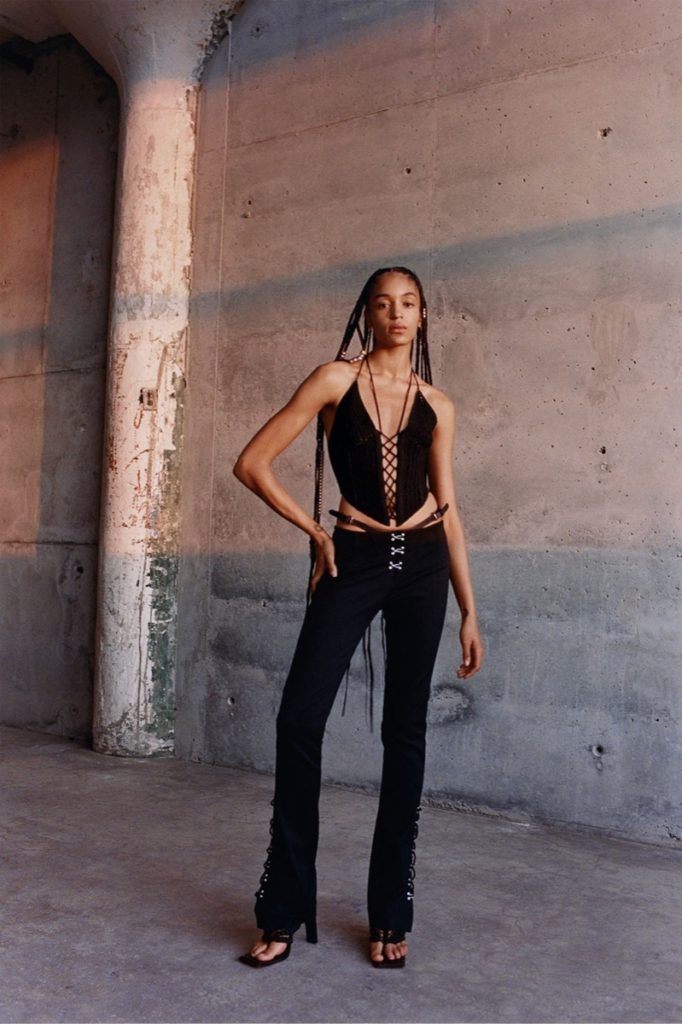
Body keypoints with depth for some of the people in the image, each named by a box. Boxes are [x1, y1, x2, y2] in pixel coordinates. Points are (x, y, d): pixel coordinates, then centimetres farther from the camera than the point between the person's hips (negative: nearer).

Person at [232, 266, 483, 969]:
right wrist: (315, 532, -1)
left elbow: (448, 509, 11)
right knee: (300, 720, -9)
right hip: (354, 561, -2)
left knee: (405, 733, 5)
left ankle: (390, 913, 18)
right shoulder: (336, 379, 2)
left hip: (422, 566, 3)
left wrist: (469, 610, 8)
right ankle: (284, 912, 7)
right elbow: (253, 463, -2)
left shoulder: (436, 405, 11)